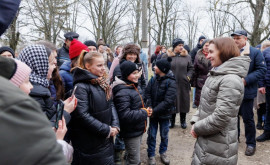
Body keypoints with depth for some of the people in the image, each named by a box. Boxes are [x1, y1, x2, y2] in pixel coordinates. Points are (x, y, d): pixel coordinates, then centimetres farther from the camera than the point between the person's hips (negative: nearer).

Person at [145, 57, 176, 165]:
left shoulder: (171, 82, -16)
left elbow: (168, 101, -20)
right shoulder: (153, 79, -4)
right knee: (151, 135, 11)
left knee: (164, 135, 15)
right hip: (153, 113, 2)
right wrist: (150, 107, -16)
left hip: (164, 114, -2)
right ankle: (151, 155, 28)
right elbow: (147, 94, -1)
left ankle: (163, 152, 38)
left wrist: (154, 111, -21)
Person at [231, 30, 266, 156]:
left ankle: (251, 144, 21)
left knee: (248, 118, 5)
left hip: (246, 91, -4)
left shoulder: (255, 52, -7)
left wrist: (246, 80, -20)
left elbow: (261, 69, -11)